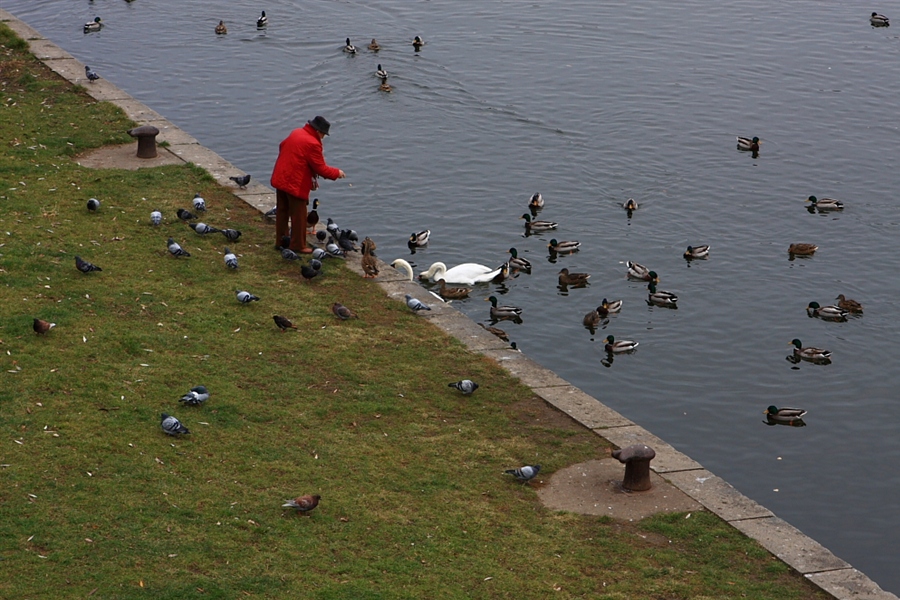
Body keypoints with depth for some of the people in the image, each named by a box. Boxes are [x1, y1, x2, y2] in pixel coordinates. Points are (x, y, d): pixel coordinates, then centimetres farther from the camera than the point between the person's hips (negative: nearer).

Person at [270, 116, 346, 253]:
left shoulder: (296, 133, 6)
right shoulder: (313, 144, -20)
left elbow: (282, 146, 22)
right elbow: (321, 169, -16)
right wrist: (337, 173, -1)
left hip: (280, 179, 9)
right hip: (296, 184, -9)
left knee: (282, 212, 17)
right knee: (299, 216, 3)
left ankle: (280, 241, 27)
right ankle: (298, 245, 10)